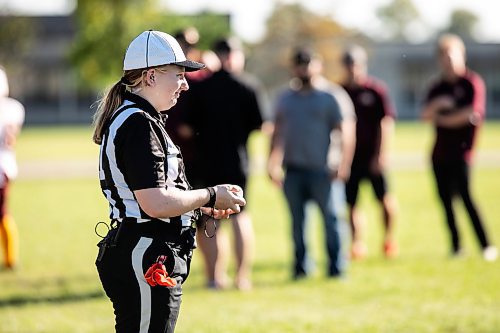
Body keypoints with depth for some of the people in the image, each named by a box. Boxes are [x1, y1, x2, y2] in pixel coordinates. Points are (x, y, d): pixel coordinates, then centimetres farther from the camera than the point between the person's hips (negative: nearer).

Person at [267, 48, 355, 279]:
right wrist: (273, 164, 12)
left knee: (330, 218, -4)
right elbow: (278, 132, 18)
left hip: (322, 171, -4)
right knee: (297, 221, 7)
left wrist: (343, 164, -13)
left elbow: (346, 131, -5)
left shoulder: (330, 97, -1)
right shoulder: (285, 99, 13)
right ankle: (301, 267, 14)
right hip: (293, 171, 4)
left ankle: (336, 267, 1)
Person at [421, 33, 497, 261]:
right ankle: (456, 247, 9)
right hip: (440, 152, 6)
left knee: (464, 195, -14)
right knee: (445, 199, 3)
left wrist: (444, 119, -2)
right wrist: (436, 104, -15)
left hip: (461, 150, -6)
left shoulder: (472, 83, -1)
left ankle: (486, 247, -12)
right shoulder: (437, 87, 15)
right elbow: (426, 115, 5)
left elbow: (473, 113, -12)